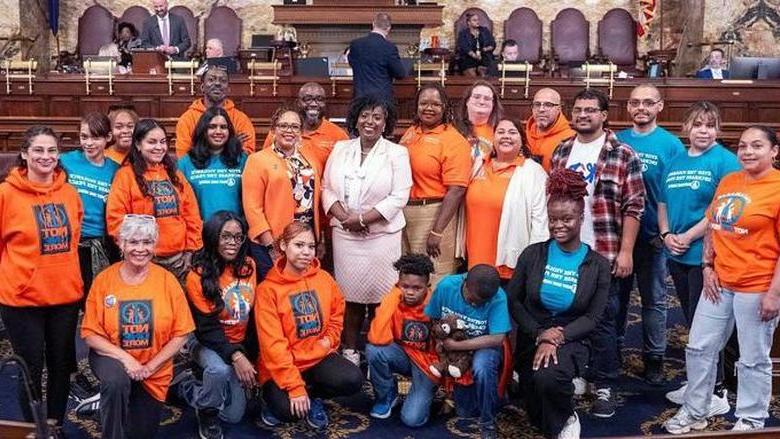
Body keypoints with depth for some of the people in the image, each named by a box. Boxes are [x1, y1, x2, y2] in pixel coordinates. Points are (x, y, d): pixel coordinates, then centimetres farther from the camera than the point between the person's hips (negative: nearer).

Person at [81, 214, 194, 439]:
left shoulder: (167, 280, -11)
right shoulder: (104, 279, -10)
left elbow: (181, 334, -8)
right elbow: (90, 334, -9)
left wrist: (150, 366, -14)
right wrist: (125, 358, -22)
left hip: (153, 371, 2)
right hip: (112, 358, -2)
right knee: (117, 380, -37)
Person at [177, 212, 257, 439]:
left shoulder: (249, 266, -4)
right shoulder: (198, 275, -18)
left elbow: (254, 313, 4)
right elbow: (206, 327, -21)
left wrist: (249, 353, 4)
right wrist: (235, 356, -33)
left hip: (241, 344, 5)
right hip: (206, 341, -5)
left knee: (234, 415, 2)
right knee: (219, 370, -39)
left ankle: (189, 387, 29)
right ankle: (207, 414, -7)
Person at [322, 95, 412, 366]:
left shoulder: (397, 153, -1)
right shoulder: (340, 149, 10)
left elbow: (399, 197, -9)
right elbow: (327, 188, 8)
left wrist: (362, 219, -14)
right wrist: (344, 217, -10)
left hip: (382, 235, -3)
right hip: (344, 234, 3)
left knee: (378, 294, 0)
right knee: (349, 293, 6)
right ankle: (349, 351, 17)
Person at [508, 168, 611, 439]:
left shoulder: (598, 265, -4)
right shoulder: (532, 254, -1)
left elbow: (593, 317, -6)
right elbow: (513, 300, 0)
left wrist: (557, 339, -20)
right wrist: (540, 334, -15)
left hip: (571, 340, -2)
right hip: (532, 338, 2)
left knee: (547, 377, -35)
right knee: (539, 417, -7)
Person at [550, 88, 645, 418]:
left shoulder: (623, 155, -6)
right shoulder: (561, 152, 9)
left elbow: (634, 207, -8)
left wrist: (625, 251, -13)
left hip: (603, 254, -4)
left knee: (602, 320, 3)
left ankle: (603, 387, 15)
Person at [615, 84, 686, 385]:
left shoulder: (671, 145, -4)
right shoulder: (616, 141, 4)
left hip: (652, 236, -2)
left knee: (654, 300, 9)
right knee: (616, 294, 14)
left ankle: (654, 358, 20)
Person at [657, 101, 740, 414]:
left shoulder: (725, 161, -8)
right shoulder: (675, 162, 12)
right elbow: (663, 204, 15)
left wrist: (688, 237, -16)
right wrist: (667, 235, -2)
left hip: (706, 255, -6)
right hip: (677, 256, 7)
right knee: (691, 322, 16)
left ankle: (716, 391, 11)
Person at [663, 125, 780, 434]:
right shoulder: (727, 182, 7)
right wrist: (708, 267, 4)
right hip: (720, 282, 6)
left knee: (753, 359, 8)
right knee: (699, 347, 13)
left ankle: (751, 421, 26)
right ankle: (694, 412, 29)